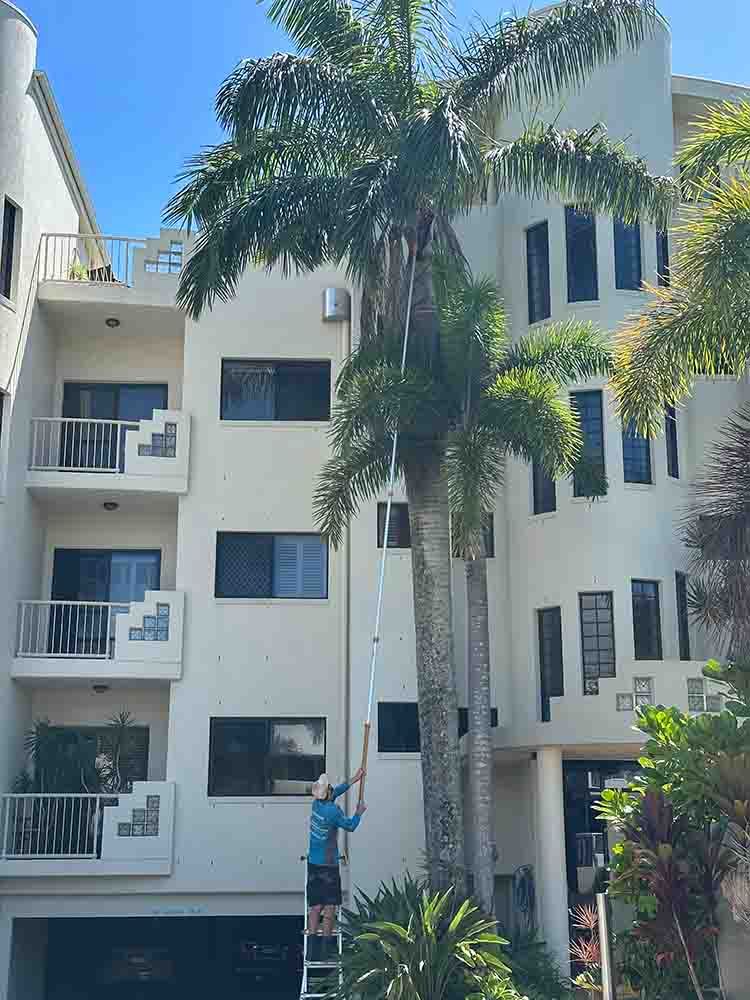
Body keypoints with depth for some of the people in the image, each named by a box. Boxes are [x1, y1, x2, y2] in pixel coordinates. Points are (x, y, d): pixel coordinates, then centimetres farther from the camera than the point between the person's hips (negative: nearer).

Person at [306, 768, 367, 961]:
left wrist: (355, 779, 25)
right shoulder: (333, 810, -16)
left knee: (315, 907, 8)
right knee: (330, 907, 1)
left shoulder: (317, 804, 4)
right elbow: (350, 826, -1)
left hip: (313, 864, 6)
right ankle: (325, 950, 0)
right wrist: (359, 813, 16)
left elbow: (336, 791, 20)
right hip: (328, 865, -6)